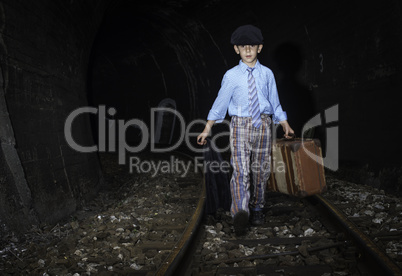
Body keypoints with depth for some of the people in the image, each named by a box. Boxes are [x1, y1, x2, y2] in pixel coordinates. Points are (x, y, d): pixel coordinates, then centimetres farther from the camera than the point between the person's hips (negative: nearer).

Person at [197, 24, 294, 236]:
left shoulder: (267, 74, 7)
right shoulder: (231, 76, 0)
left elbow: (274, 102, 15)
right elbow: (220, 103, 3)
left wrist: (285, 125, 14)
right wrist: (207, 129, 2)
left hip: (263, 125, 3)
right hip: (240, 125, -3)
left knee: (260, 170, 9)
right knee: (240, 170, -13)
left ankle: (256, 209, 25)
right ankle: (240, 213, -20)